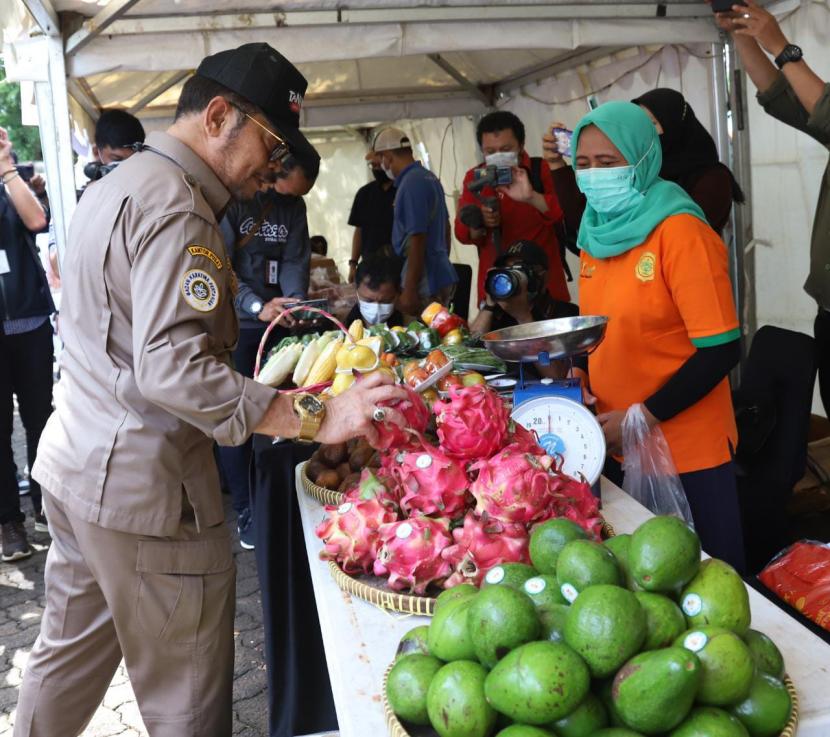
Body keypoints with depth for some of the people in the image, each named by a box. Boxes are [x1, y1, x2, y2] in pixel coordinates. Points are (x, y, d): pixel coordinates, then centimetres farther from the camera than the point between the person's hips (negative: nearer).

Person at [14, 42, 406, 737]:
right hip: (141, 485, -10)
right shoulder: (175, 207, -18)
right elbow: (170, 366, -29)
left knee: (70, 651, 24)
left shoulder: (115, 185, 15)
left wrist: (241, 316, 22)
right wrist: (314, 418, -31)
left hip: (73, 463, 10)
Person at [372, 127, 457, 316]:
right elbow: (445, 226, 23)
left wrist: (409, 291, -21)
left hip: (425, 281, -10)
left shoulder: (411, 184, -16)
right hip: (442, 276, 10)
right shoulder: (428, 176, 14)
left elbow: (417, 240, -21)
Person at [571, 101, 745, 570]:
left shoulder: (679, 231, -16)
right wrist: (580, 385, -1)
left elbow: (721, 349, -18)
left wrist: (644, 416, -20)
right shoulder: (597, 235, 6)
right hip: (619, 450, 7)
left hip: (687, 456, -6)